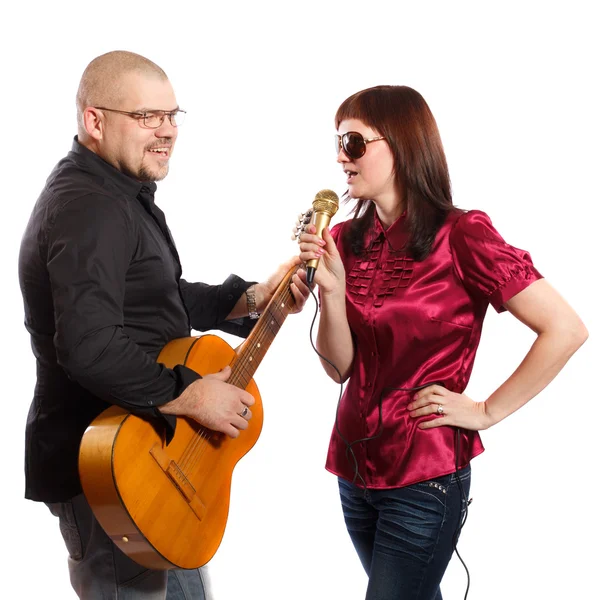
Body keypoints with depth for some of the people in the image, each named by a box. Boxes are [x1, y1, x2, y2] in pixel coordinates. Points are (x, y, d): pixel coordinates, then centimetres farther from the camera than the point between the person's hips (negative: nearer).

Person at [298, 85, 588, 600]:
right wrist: (332, 290, -16)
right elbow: (339, 368, 0)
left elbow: (566, 330, -17)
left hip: (423, 479, -6)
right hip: (354, 465, 6)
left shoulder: (460, 235, -15)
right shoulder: (346, 241, 1)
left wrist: (488, 412, -13)